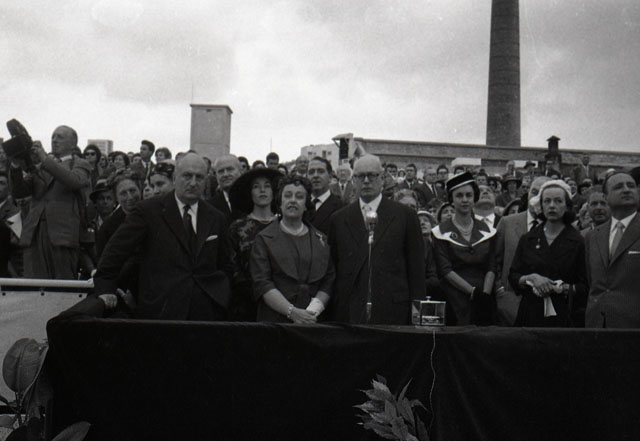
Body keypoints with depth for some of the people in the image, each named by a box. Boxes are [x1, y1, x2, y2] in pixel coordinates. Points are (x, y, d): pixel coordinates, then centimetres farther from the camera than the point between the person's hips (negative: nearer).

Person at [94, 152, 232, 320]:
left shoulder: (216, 218, 14)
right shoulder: (148, 211, 3)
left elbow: (224, 266, 22)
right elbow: (115, 250, 2)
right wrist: (106, 291, -3)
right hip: (160, 311, -3)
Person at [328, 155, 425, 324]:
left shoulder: (406, 215, 5)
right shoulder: (339, 218, 11)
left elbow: (416, 270, 4)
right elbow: (332, 269, 11)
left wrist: (416, 315, 0)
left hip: (392, 314, -1)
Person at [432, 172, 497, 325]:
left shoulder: (487, 230, 14)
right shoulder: (441, 231, 4)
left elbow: (491, 268, 7)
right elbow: (445, 270, -5)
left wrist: (485, 294, -11)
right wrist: (473, 292, -15)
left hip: (485, 298, 3)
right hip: (455, 299, -3)